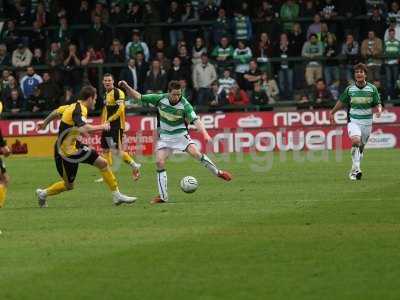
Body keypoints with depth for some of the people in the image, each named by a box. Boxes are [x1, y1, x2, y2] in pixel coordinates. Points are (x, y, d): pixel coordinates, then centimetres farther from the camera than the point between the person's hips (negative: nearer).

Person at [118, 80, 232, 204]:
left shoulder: (184, 105, -20)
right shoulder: (160, 99, -13)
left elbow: (196, 120, -29)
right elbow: (138, 96, -6)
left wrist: (205, 133, -45)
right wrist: (127, 87, -20)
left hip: (180, 134, -2)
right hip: (164, 136, 2)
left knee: (196, 153, -22)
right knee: (160, 162, -11)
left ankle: (218, 172, -2)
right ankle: (163, 196, -4)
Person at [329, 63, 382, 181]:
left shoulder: (372, 88, 0)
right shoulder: (349, 89, 0)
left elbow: (378, 104, 5)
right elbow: (342, 102, 16)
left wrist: (379, 110, -17)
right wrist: (332, 112, 23)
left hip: (366, 122, 2)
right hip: (353, 121, -2)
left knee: (361, 147, 8)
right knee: (355, 140, -26)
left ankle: (353, 171, 23)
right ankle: (356, 168, -25)